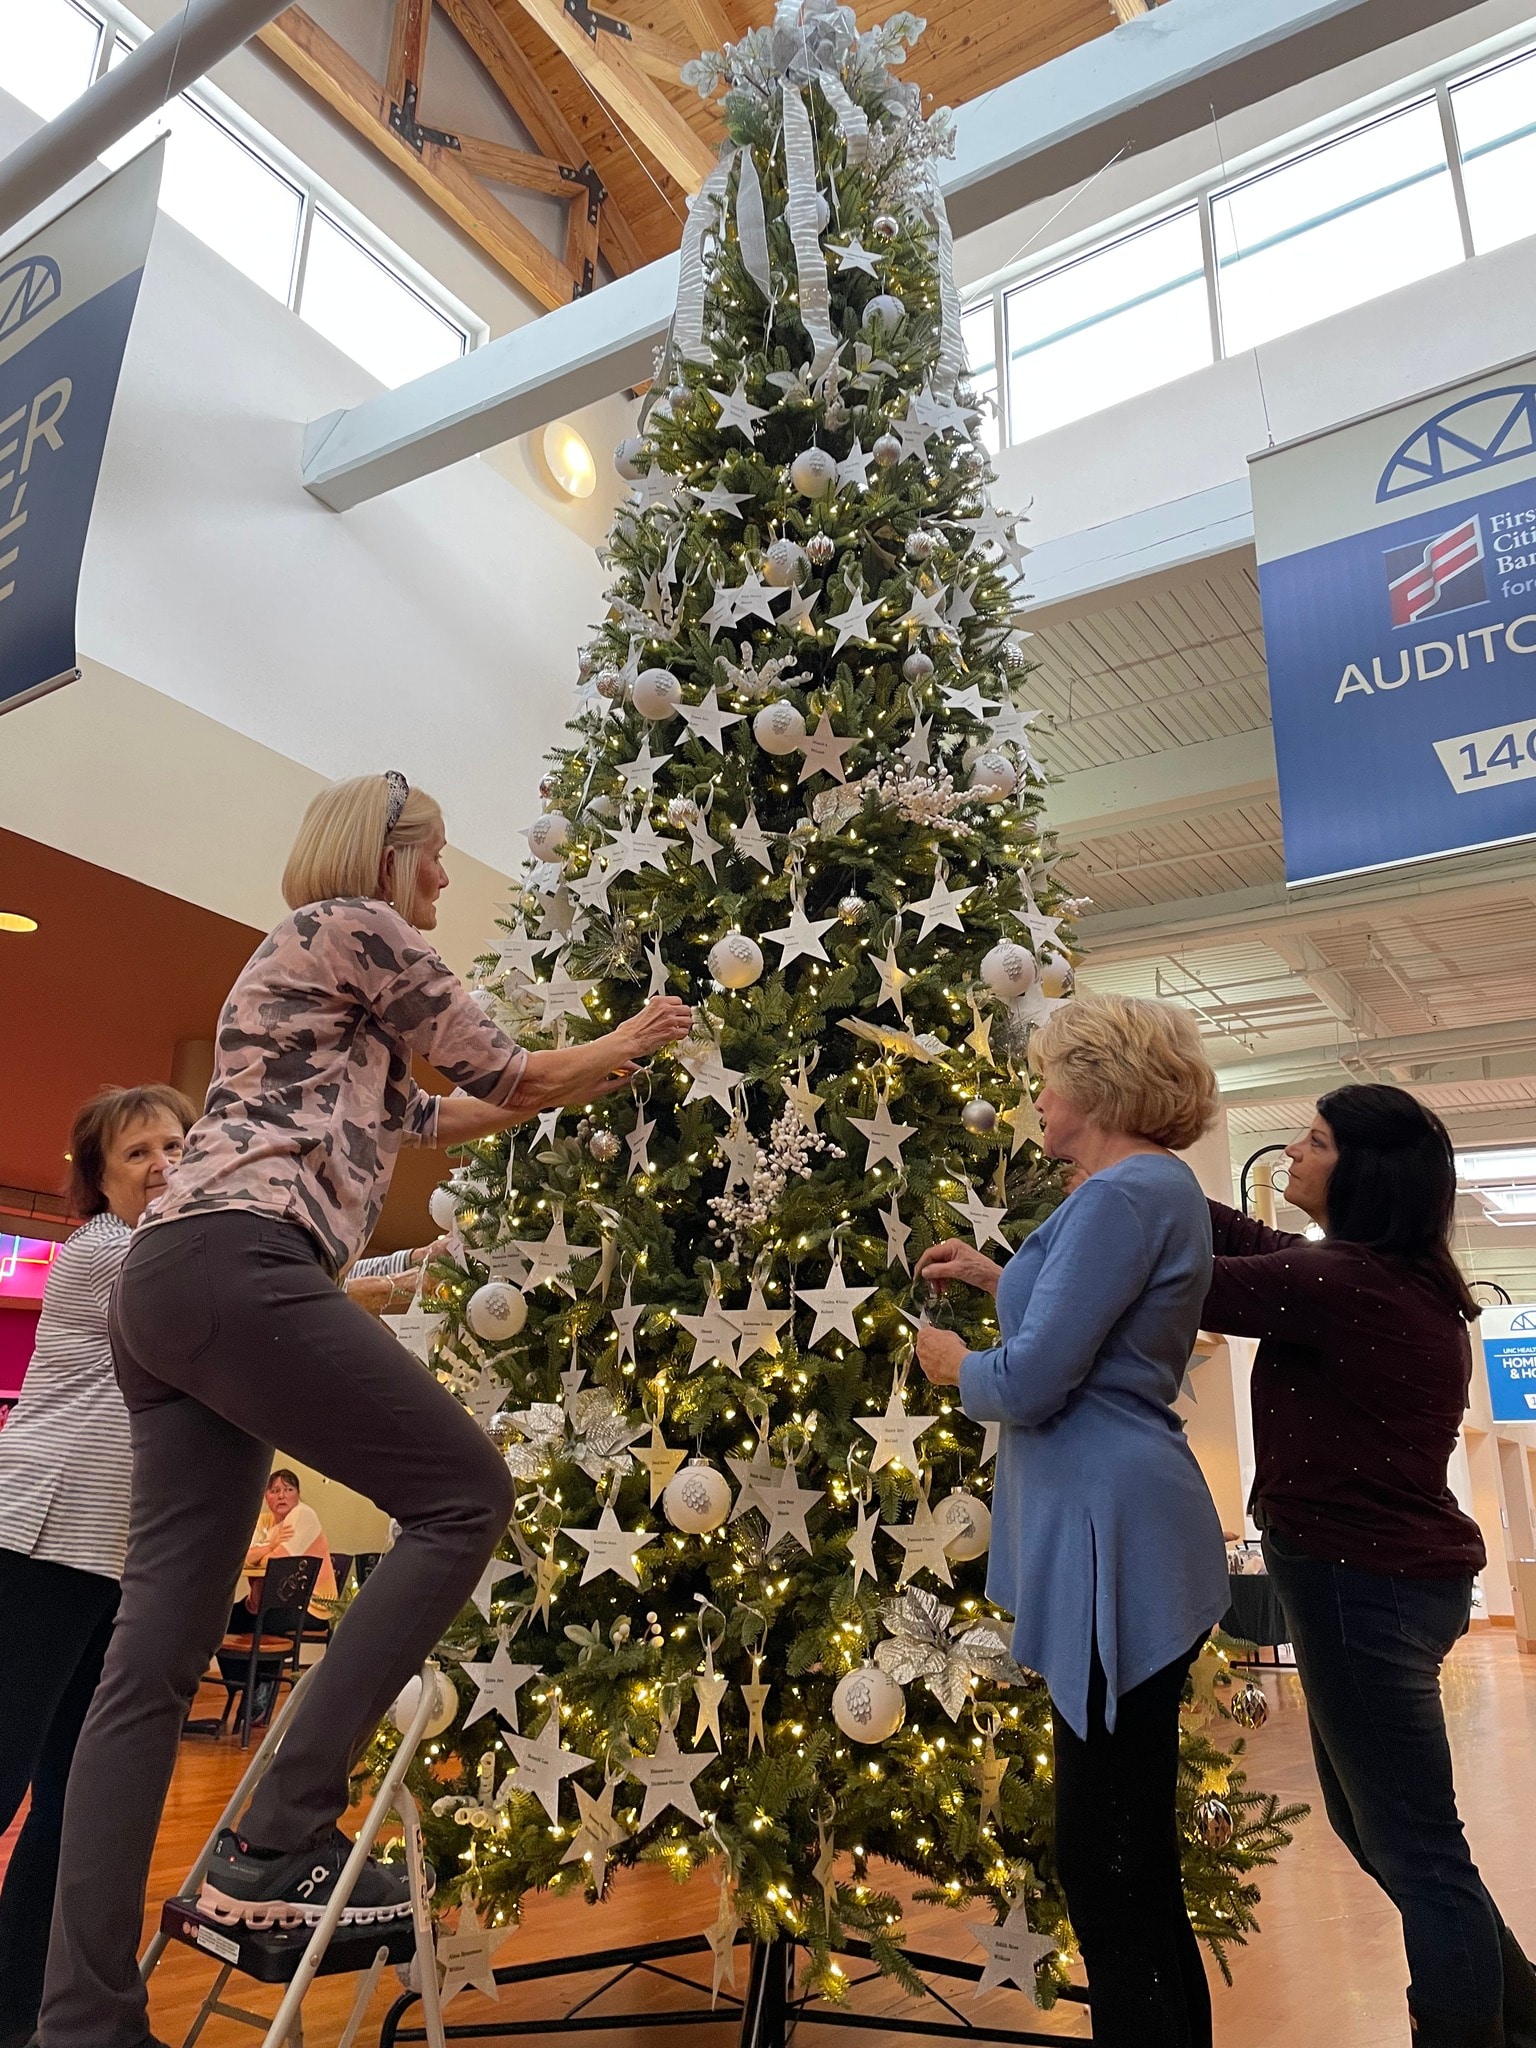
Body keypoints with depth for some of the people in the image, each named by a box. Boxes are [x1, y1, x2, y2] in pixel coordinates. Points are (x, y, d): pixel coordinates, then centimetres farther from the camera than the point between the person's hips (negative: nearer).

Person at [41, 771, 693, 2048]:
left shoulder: (317, 968, 31)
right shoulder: (358, 928, 3)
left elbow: (426, 1117, 36)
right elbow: (504, 1077, 6)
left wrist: (593, 1078, 41)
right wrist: (622, 1047, 24)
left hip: (166, 1285, 10)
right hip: (240, 1271, -10)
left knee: (159, 1651, 5)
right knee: (464, 1495, -5)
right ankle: (280, 1843, -4)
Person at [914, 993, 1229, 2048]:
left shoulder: (1125, 1194, -18)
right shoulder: (1164, 1187, 14)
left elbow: (1028, 1384, -21)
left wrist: (957, 1364, 0)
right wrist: (1000, 1276, 23)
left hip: (1116, 1545, -11)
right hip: (1128, 1537, 11)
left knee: (1111, 1871, 1)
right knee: (1130, 1856, 20)